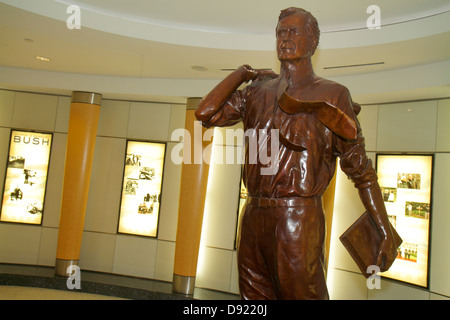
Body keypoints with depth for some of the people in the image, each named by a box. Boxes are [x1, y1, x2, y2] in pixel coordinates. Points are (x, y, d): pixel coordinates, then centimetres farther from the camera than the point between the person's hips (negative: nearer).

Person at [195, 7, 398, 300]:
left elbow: (361, 169, 0)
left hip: (298, 219, -4)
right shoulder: (258, 92, 13)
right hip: (254, 217, 5)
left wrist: (385, 231, -5)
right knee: (254, 295, 15)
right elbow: (206, 113, 1)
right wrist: (241, 73, 11)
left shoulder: (330, 96, 1)